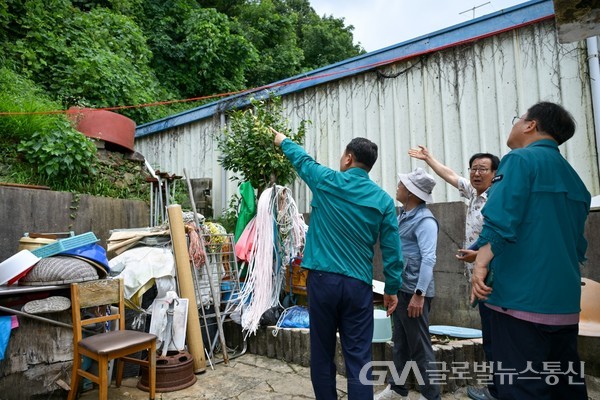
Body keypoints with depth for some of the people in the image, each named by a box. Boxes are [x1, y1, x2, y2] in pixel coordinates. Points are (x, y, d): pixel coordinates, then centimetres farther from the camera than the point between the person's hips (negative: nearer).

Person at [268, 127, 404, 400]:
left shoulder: (327, 181, -1)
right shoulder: (383, 199, 2)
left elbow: (302, 159, 19)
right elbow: (391, 250, 2)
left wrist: (283, 141, 38)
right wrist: (392, 288, 13)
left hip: (323, 279, -1)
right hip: (359, 285, 1)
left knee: (322, 355, 12)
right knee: (358, 359, 6)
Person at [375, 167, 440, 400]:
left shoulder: (424, 220, -16)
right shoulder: (403, 215, 12)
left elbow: (428, 259, -23)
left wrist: (419, 294, -25)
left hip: (413, 291, -9)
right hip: (399, 288, 9)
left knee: (420, 347, 3)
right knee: (400, 343, 18)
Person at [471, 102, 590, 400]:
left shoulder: (521, 159, -6)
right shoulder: (574, 179, 17)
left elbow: (501, 220, -21)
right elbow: (578, 245, 22)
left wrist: (481, 264, -21)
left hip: (522, 299, -8)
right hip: (565, 302, 9)